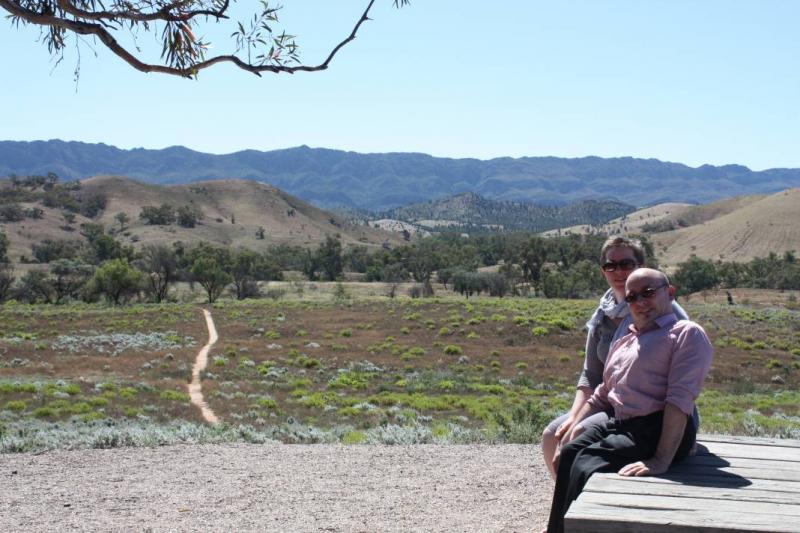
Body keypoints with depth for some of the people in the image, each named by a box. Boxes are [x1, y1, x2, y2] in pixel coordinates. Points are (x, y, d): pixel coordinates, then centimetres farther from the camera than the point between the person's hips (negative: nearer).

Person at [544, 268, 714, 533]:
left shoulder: (686, 333, 0)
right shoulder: (622, 343, 28)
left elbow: (680, 399, -13)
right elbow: (600, 397, 32)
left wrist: (661, 460, -23)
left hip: (655, 430, -7)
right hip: (616, 424, 7)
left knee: (587, 467, -26)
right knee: (569, 454, -18)